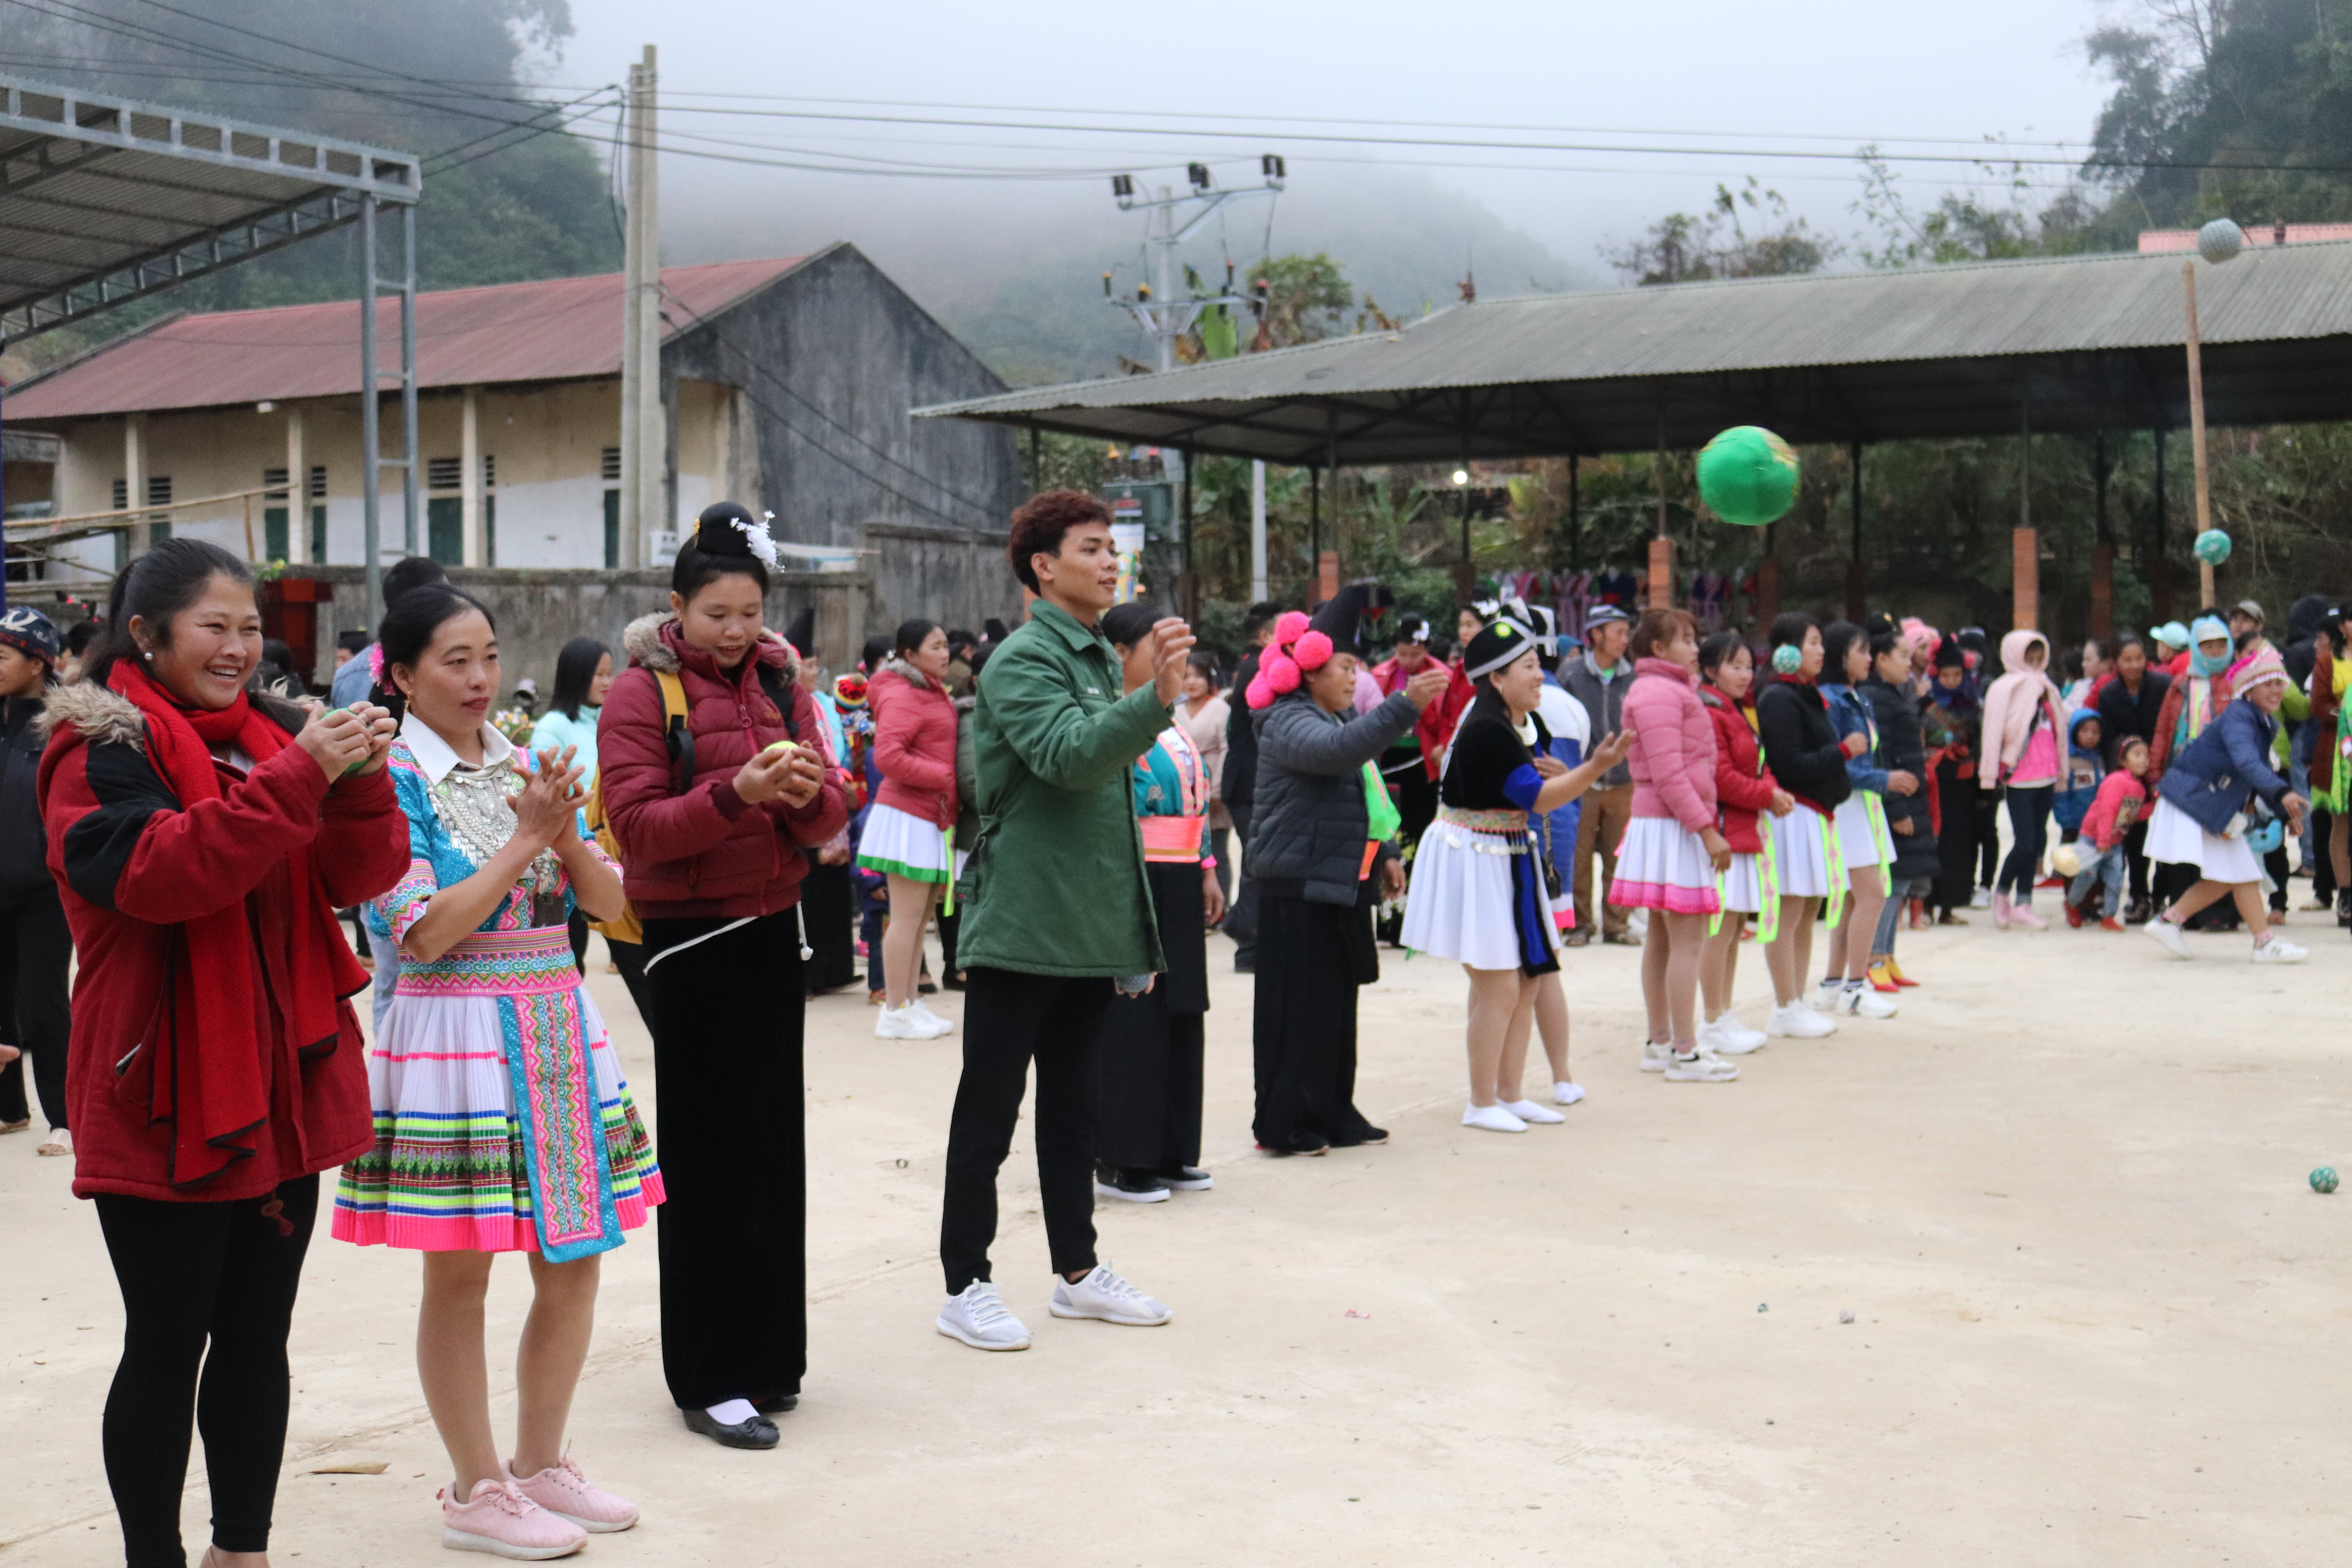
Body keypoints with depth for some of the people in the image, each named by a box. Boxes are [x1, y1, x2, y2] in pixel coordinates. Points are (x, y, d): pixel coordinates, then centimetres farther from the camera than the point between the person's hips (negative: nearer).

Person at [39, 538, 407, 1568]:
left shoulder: (272, 734, 11)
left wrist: (362, 781, -15)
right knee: (168, 1347, 3)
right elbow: (155, 873, -25)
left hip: (284, 1087, 6)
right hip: (167, 1099, -6)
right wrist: (297, 778, -29)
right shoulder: (102, 746, -7)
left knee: (258, 1337, 13)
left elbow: (359, 878, 4)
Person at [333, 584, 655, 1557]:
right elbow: (424, 934, -16)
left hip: (558, 1030, 6)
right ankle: (477, 1494, 16)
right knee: (459, 1275, 3)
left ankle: (539, 1465, 26)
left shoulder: (526, 765, 10)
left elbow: (612, 904, 7)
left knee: (573, 1262, 10)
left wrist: (565, 830, -11)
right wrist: (525, 838, -16)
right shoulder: (394, 783, -7)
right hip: (454, 1033, -6)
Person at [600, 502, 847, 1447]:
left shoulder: (780, 685, 11)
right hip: (690, 938, -5)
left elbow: (828, 821, 7)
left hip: (771, 931, 5)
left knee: (773, 1147, 9)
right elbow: (638, 824, -14)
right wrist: (735, 793, -28)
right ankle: (707, 1380, 6)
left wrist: (807, 794, -16)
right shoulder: (642, 693, -5)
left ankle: (767, 1358, 20)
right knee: (708, 1156, -2)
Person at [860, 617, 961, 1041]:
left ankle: (910, 1003, 20)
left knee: (921, 917, 13)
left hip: (933, 819, 9)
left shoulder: (936, 693, 18)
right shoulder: (901, 695, -12)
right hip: (909, 818, -9)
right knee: (907, 916, -6)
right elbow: (888, 756, -21)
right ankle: (895, 1012, 0)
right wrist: (947, 777, -17)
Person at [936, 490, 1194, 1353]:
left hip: (1088, 926, 8)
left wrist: (1133, 927, 19)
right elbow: (1069, 754, -29)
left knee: (1072, 1105, 16)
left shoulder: (1102, 658, 15)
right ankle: (965, 1286, 8)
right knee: (988, 1111, 0)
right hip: (1020, 925, -8)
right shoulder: (1022, 659, -12)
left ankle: (1077, 1270, 25)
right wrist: (1157, 697, -42)